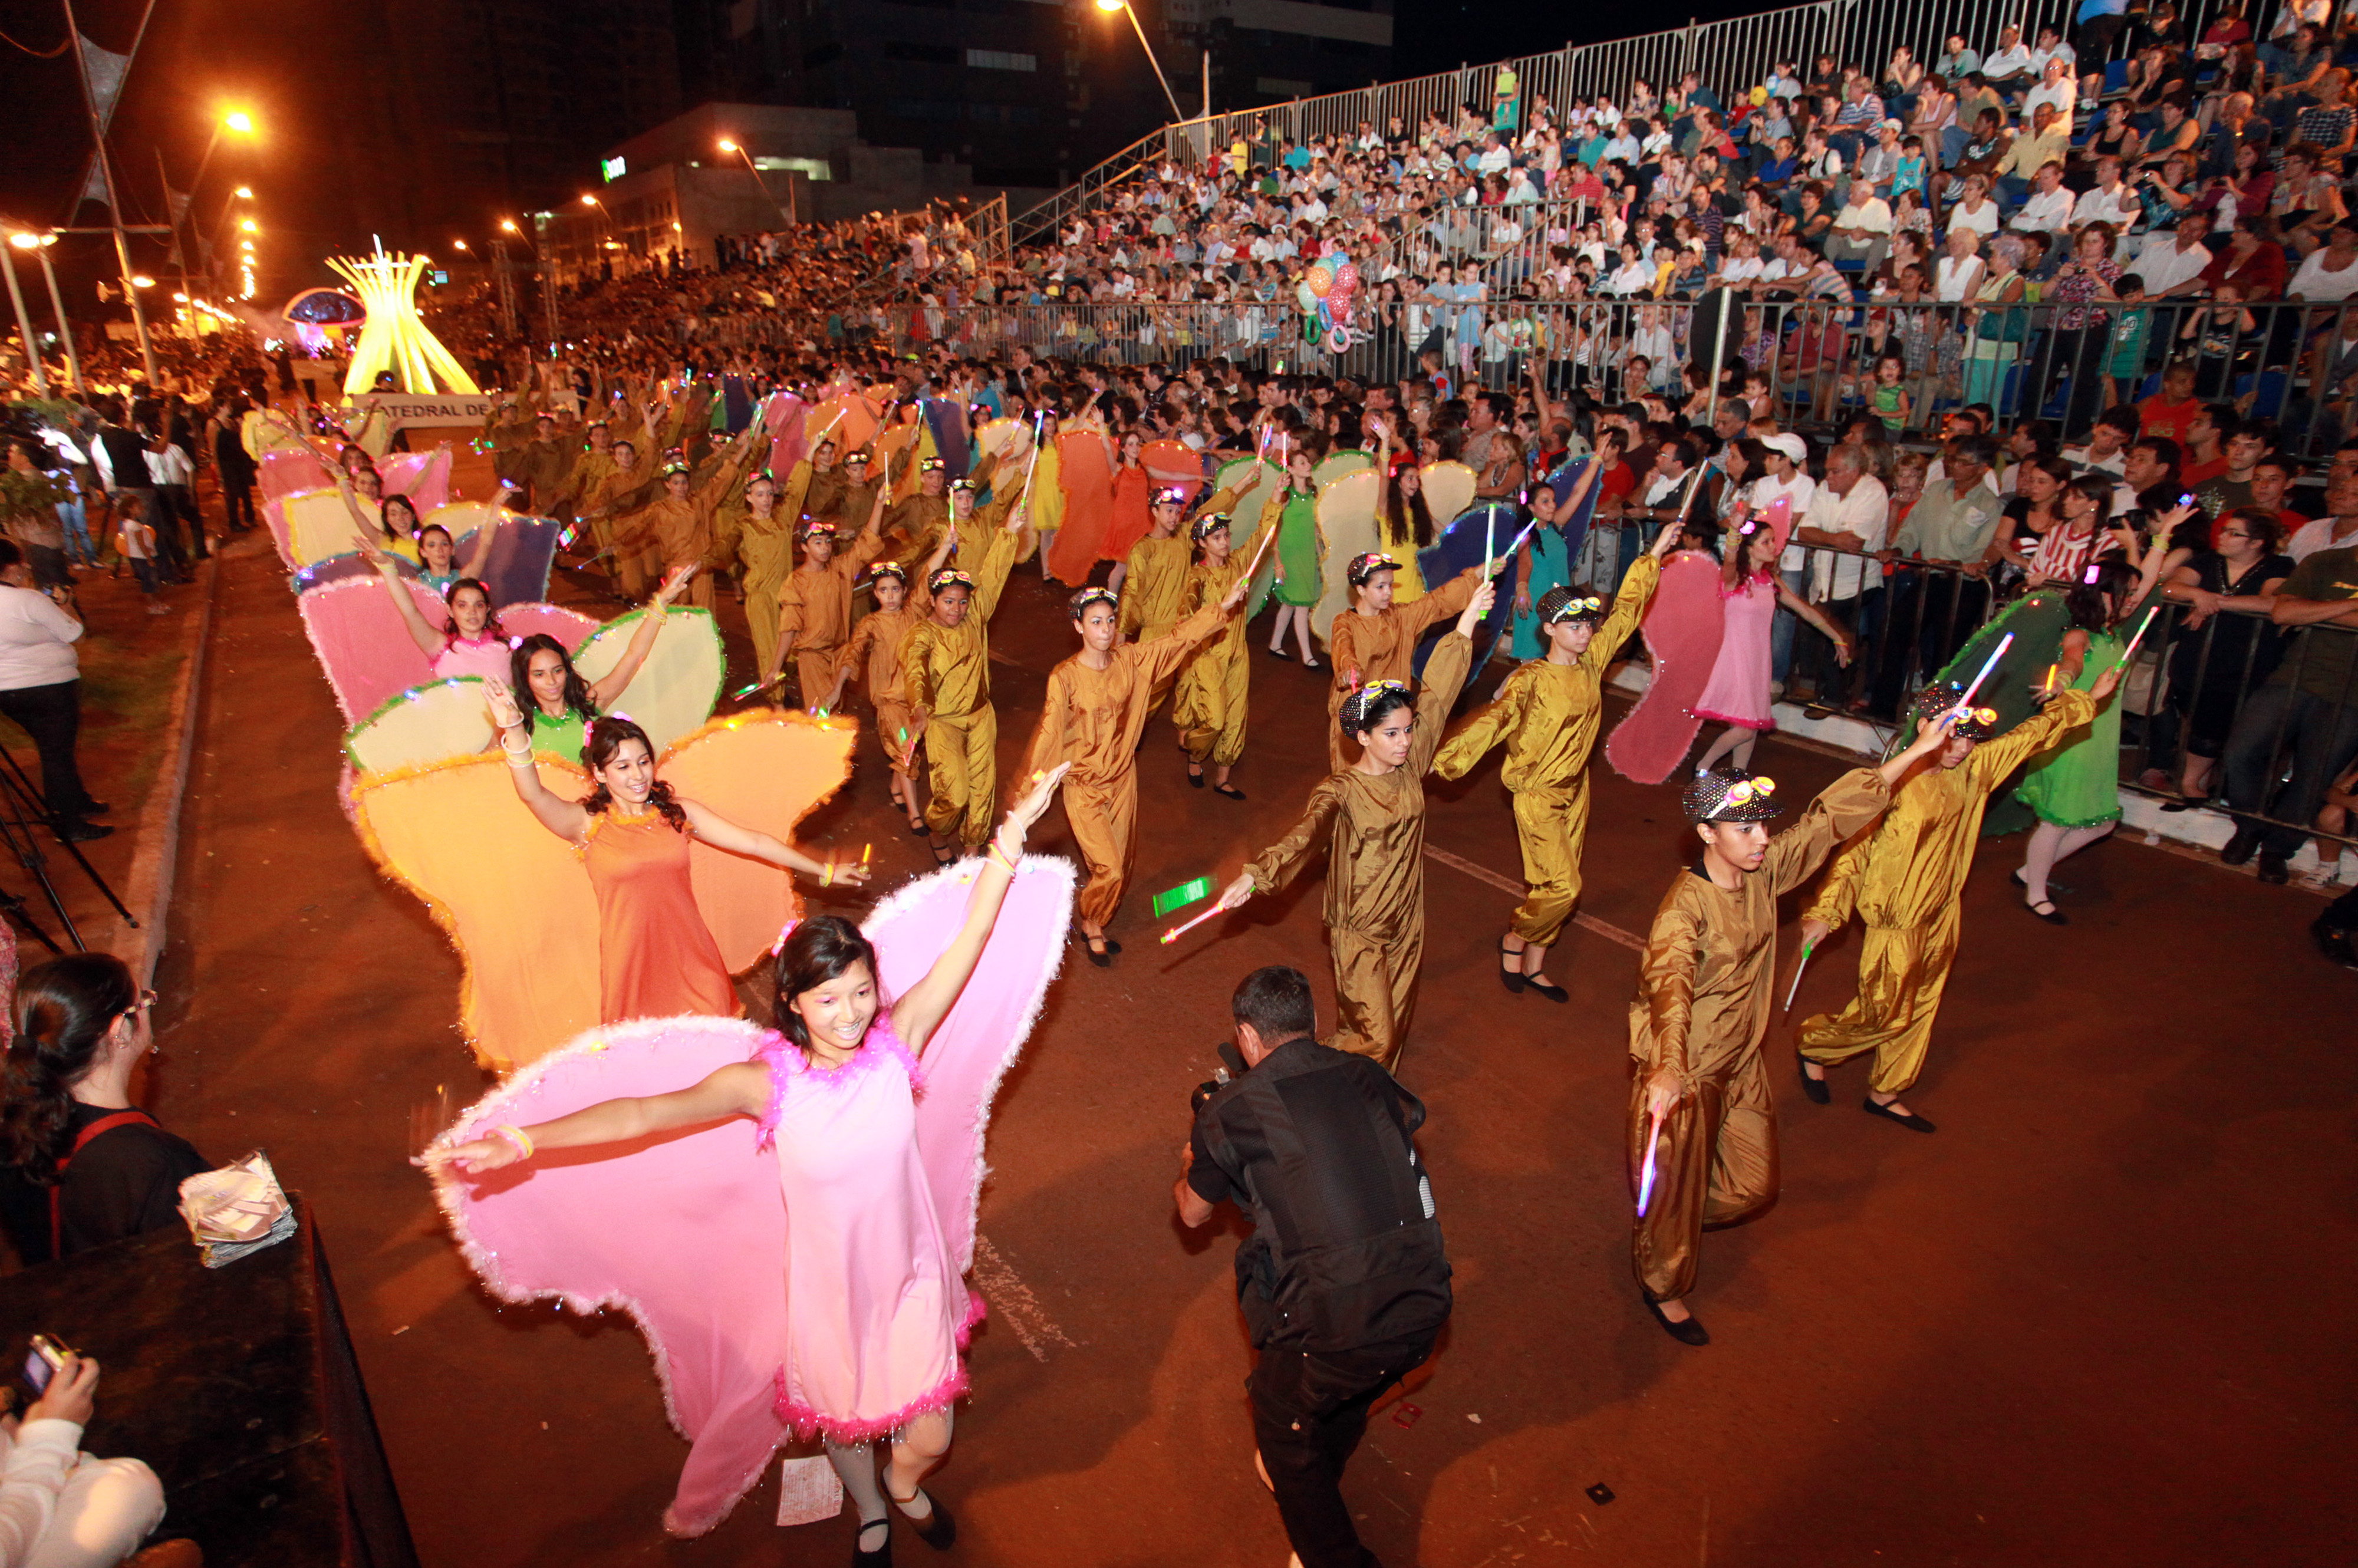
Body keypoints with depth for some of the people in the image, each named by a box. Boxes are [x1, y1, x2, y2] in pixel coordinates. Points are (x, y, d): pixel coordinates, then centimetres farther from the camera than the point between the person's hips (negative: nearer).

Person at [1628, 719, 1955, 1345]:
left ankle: (1671, 1226, 47)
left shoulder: (1765, 870, -7)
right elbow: (1669, 985, -45)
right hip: (1681, 1071, -8)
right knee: (1674, 1186, 10)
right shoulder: (1685, 905, -30)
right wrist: (1668, 1069, -61)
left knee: (1753, 1185, 19)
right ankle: (1663, 1285, 37)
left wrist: (1917, 752, 0)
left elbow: (1832, 817, 0)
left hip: (1741, 1061, 8)